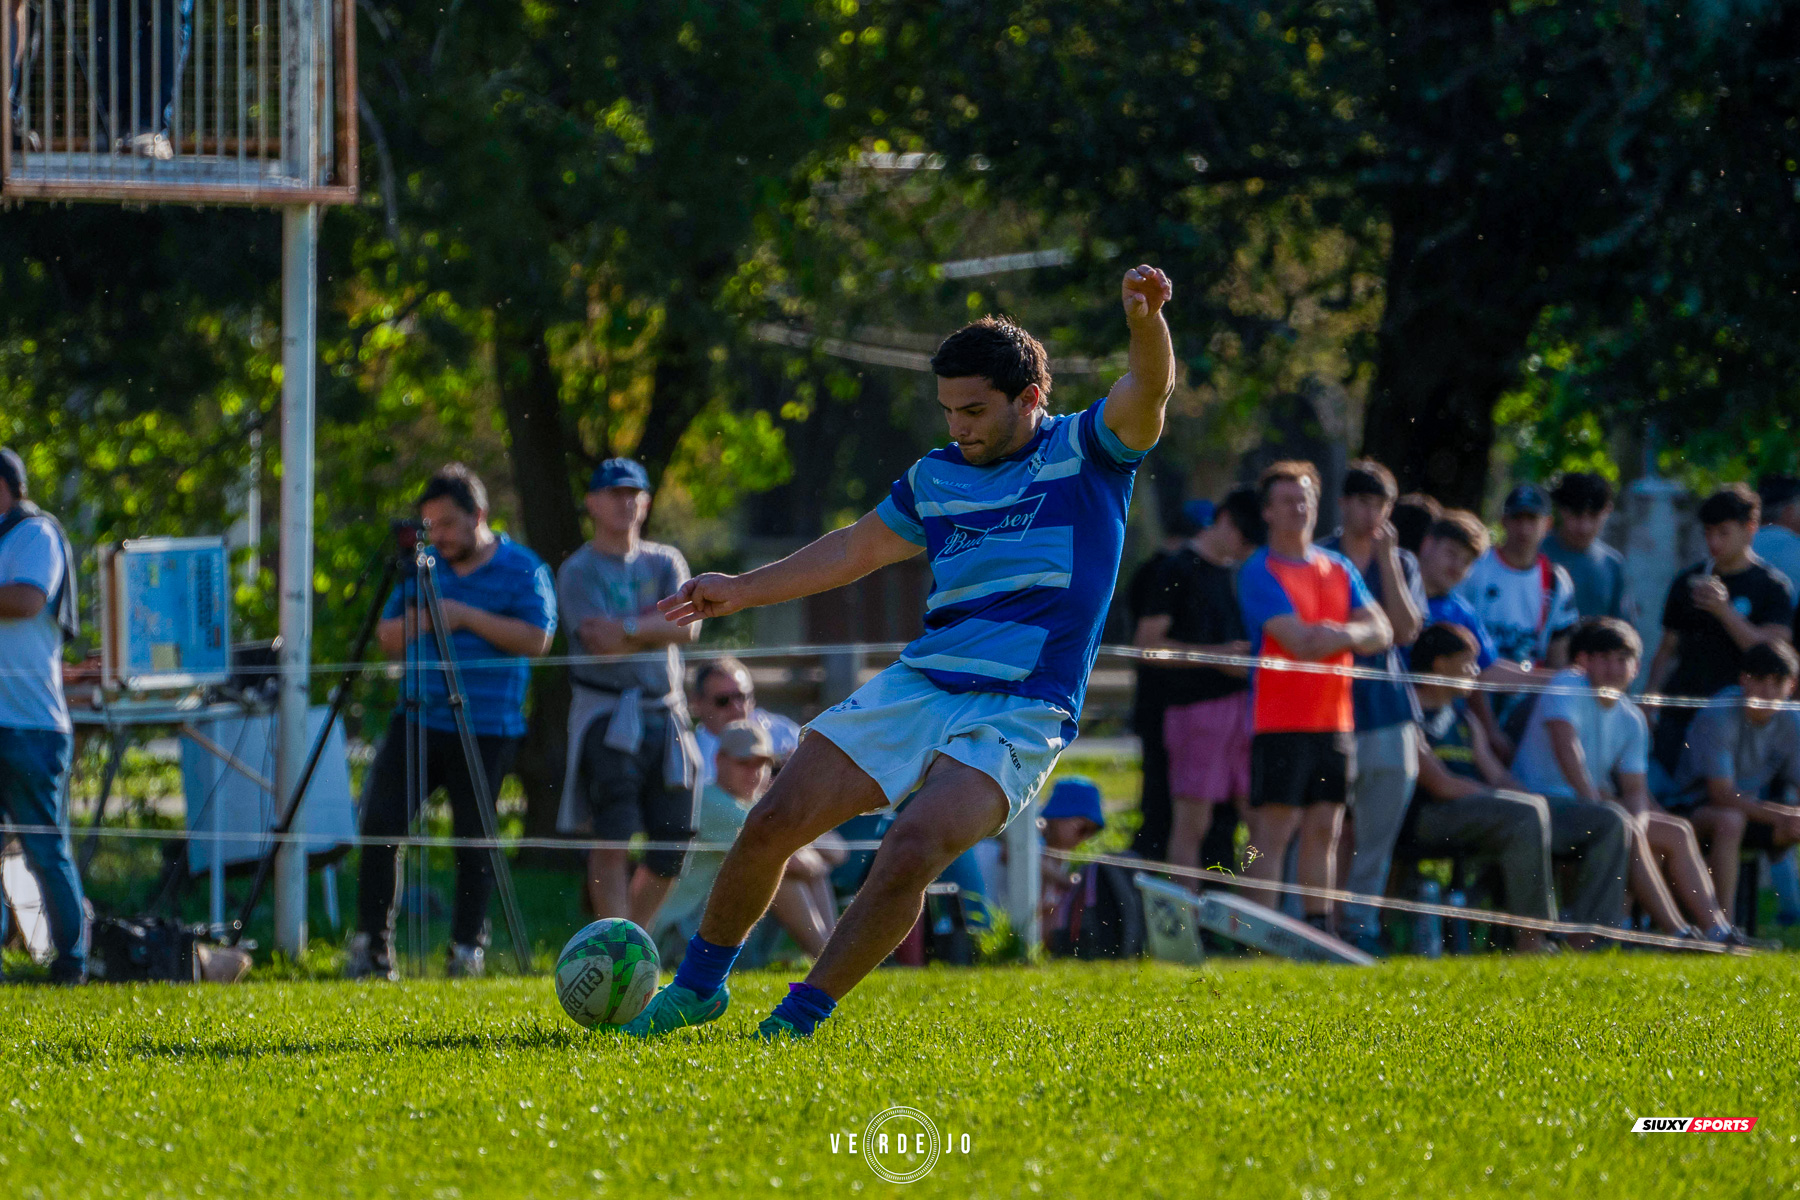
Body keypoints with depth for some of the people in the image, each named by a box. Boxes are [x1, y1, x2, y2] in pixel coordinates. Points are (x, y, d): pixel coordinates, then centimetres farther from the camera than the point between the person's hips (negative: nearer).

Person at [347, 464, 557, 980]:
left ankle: (468, 947, 11)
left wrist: (467, 617, -16)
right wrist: (415, 621, -7)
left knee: (473, 840, -1)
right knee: (380, 823, -6)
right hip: (419, 719, 4)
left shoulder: (522, 569, -1)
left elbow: (537, 638, -12)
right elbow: (388, 638, 16)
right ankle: (371, 943, 1)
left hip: (486, 728, -4)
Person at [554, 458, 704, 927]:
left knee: (672, 846, 3)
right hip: (606, 712, -5)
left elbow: (688, 627, -3)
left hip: (666, 713, 5)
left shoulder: (665, 562, 14)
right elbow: (601, 642, -12)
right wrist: (657, 625, -6)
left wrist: (629, 628, -14)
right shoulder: (578, 570, 2)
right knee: (613, 837, -14)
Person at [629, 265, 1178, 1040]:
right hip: (918, 687, 6)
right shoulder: (937, 478, 14)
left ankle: (798, 1020, -12)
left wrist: (1145, 322, -41)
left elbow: (1147, 393, -19)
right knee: (774, 822, -4)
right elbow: (858, 549, 27)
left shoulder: (1086, 452, 0)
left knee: (911, 852, -26)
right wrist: (741, 591, 25)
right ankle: (698, 986, 17)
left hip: (1017, 716, -6)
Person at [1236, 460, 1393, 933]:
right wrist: (1353, 634, -7)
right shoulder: (1259, 572, -5)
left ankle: (1320, 931, 10)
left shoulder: (1338, 569, 15)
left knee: (1324, 831, 6)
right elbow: (1300, 642, -16)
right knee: (1272, 832, -8)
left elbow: (1381, 632, 5)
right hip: (1279, 720, -6)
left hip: (1334, 717, 6)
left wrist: (1341, 634, -14)